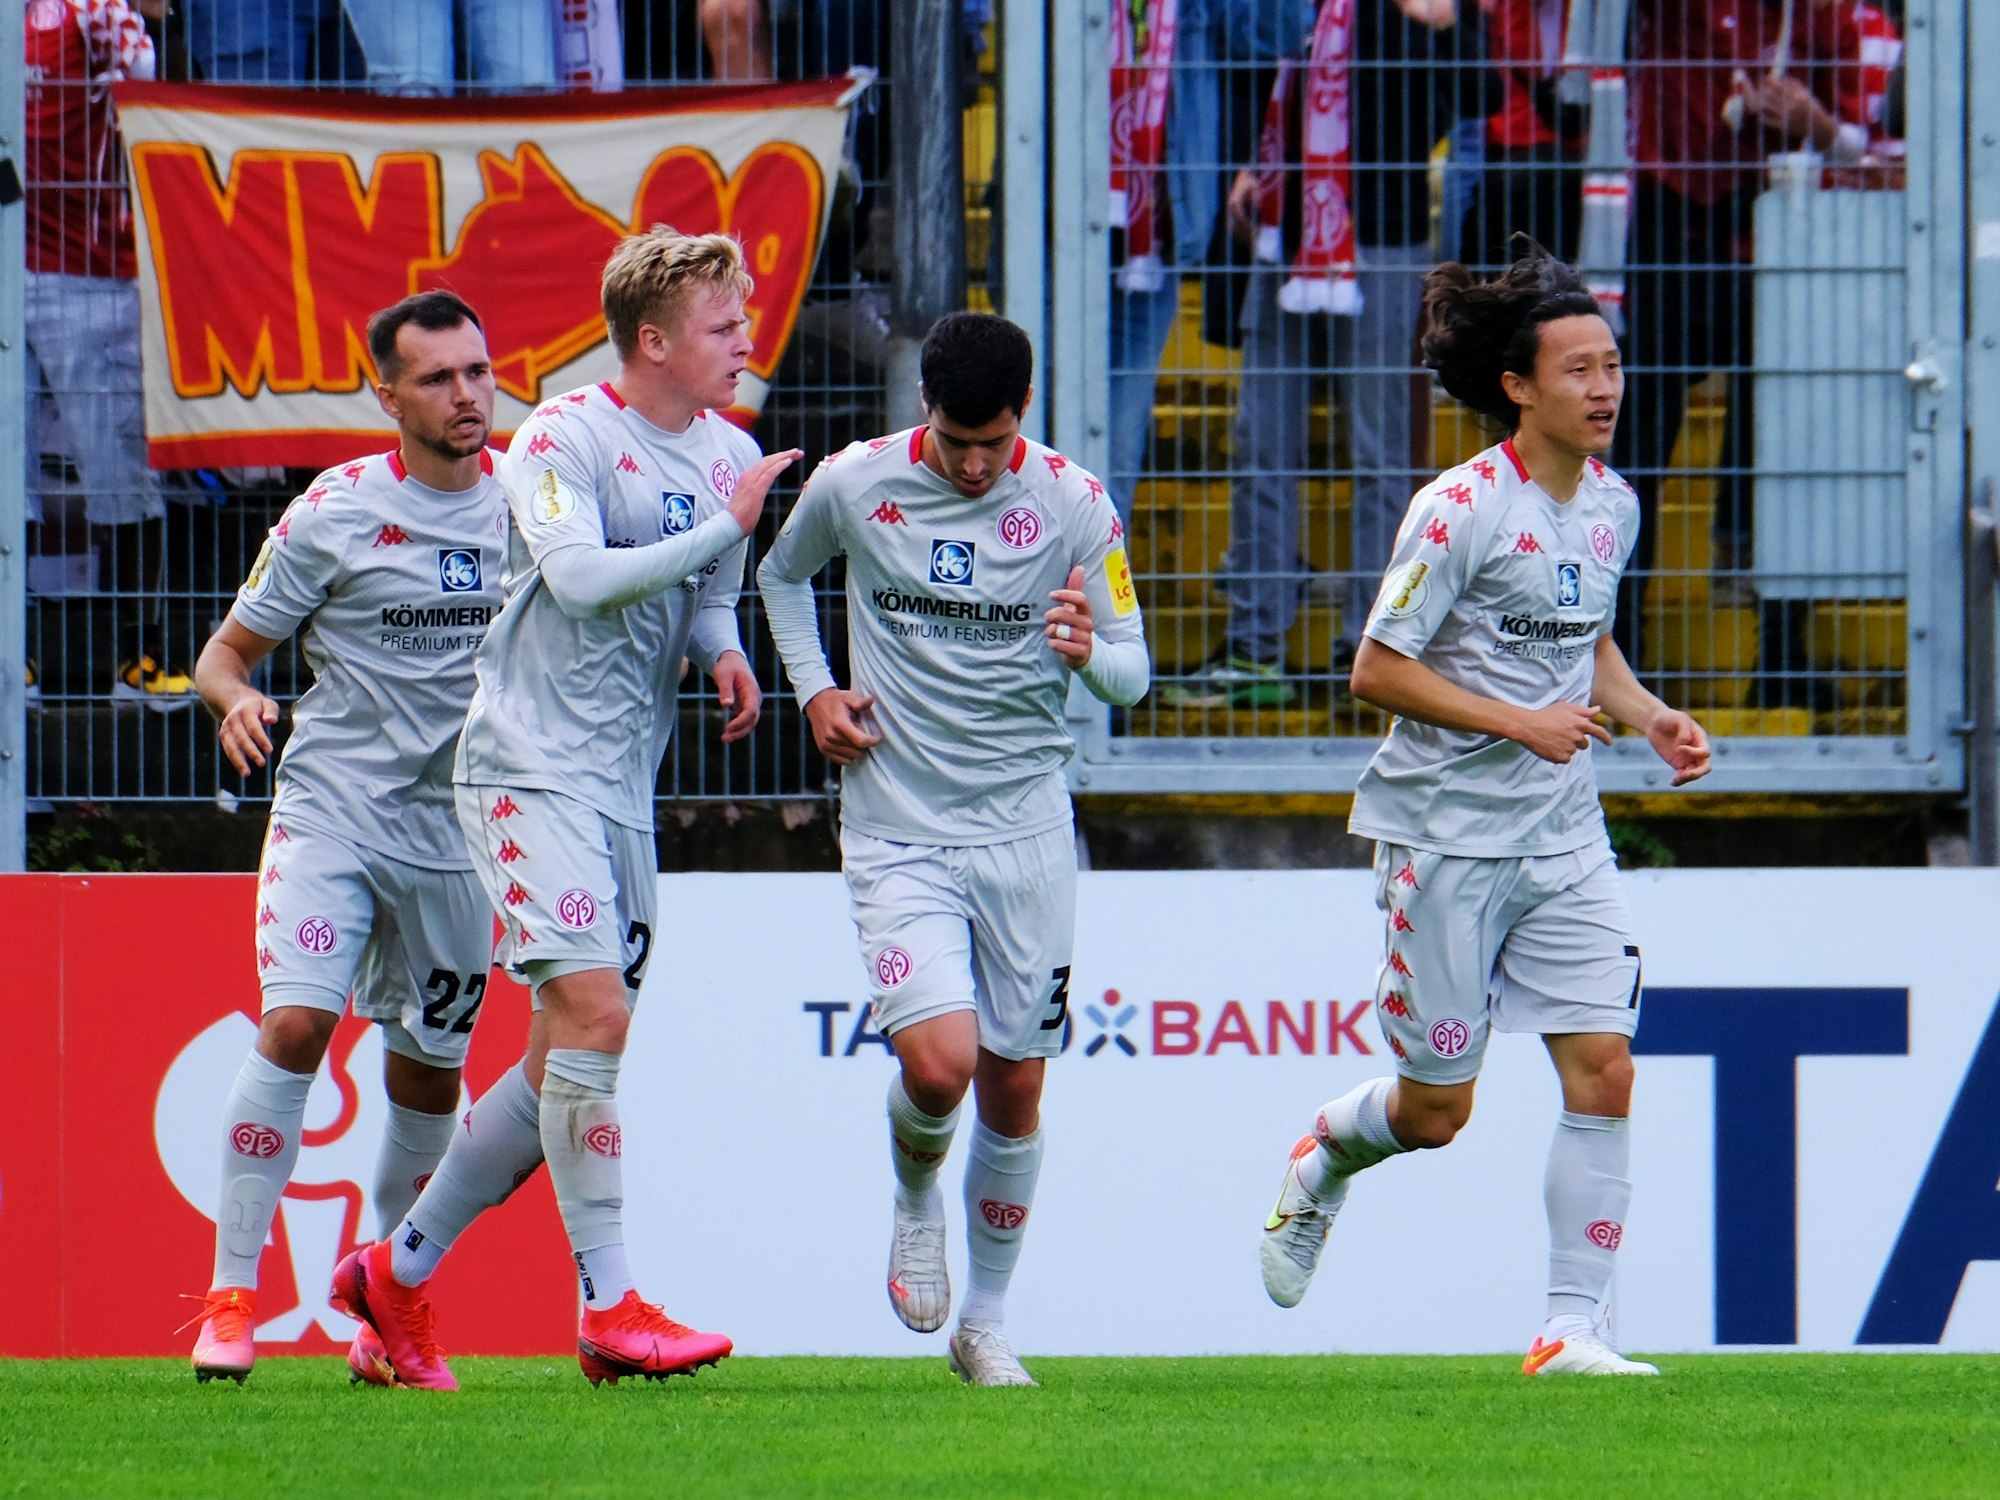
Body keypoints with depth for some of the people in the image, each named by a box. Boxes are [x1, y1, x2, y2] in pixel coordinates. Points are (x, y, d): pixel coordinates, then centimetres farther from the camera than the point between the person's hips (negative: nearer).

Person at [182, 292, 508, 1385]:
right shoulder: (335, 512, -7)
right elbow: (228, 648, 0)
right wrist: (235, 699, -23)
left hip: (457, 832, 3)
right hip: (331, 806, -3)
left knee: (429, 1073, 8)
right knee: (294, 1023, -19)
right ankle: (231, 1296, -15)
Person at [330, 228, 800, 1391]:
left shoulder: (731, 455, 12)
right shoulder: (563, 438, -10)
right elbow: (581, 576, -24)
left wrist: (726, 654, 2)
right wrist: (725, 525, -21)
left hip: (627, 789, 8)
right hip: (532, 763, -8)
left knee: (567, 1061, 8)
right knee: (591, 1014, -18)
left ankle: (398, 1273, 21)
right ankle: (611, 1307, -17)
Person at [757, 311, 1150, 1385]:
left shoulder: (1072, 505, -4)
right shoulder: (854, 485, -4)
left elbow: (1131, 672, 0)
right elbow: (782, 574, 17)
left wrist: (1088, 654, -24)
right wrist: (815, 692, 3)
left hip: (1027, 825, 1)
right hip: (897, 825, -1)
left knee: (1014, 1086, 4)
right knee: (938, 1062, -18)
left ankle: (986, 1322, 21)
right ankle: (914, 1203, 16)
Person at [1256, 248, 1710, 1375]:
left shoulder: (1612, 504, 6)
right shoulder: (1462, 509, -15)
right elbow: (1378, 669, -14)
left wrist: (1649, 715, 4)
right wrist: (1520, 722, -20)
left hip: (1565, 837, 5)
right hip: (1448, 830, -5)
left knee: (1603, 1072, -8)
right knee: (1436, 1110, 3)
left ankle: (1575, 1330, -4)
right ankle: (1318, 1163, 37)